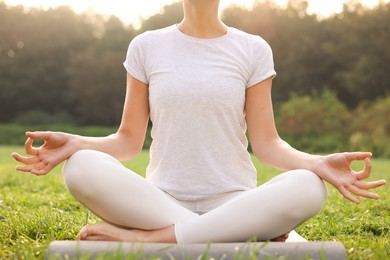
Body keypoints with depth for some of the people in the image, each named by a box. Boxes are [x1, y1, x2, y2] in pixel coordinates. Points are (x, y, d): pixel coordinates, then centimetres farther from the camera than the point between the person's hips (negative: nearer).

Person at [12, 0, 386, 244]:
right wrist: (75, 143, -14)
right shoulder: (146, 47, 6)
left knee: (308, 186, -30)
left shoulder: (253, 50, 5)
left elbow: (265, 143, 0)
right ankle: (253, 232, -25)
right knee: (81, 168, -27)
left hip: (234, 202, 0)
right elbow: (130, 140, 5)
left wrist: (318, 163, -18)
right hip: (162, 198, 1)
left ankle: (145, 237, -25)